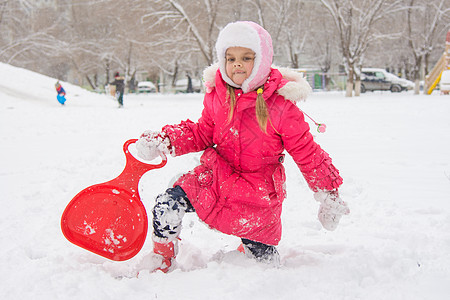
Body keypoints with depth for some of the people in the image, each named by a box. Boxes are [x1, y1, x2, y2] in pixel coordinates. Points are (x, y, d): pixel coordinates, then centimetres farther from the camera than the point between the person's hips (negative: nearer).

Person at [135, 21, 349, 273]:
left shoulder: (281, 105, -15)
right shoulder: (217, 96, -1)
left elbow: (307, 153, -8)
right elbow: (201, 133, 11)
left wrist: (329, 195, -4)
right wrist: (164, 141, -6)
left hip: (258, 193, -2)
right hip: (217, 176, 3)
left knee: (265, 261, 3)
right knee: (167, 205, -21)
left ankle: (252, 245, 43)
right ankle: (162, 259, 7)